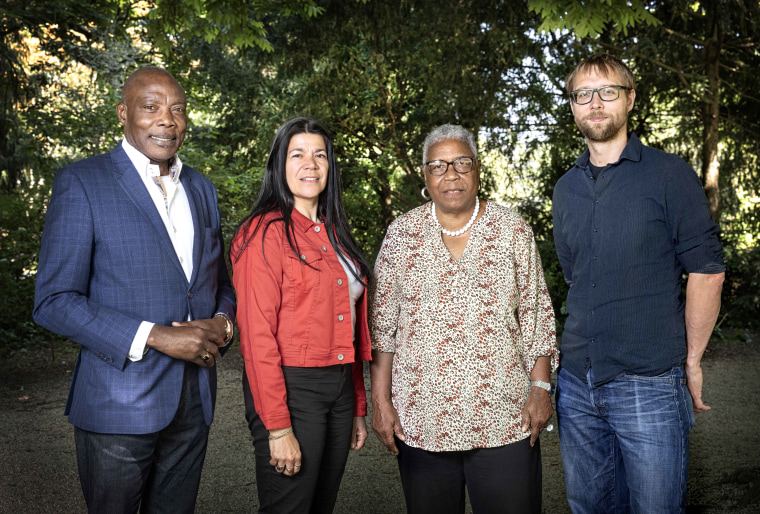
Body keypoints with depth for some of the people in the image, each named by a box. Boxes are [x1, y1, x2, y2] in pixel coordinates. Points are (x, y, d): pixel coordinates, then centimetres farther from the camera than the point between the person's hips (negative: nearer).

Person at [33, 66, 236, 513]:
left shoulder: (202, 189, 10)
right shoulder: (81, 183, -8)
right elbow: (53, 303, -12)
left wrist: (223, 323, -6)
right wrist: (155, 337, -21)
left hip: (194, 400, 5)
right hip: (119, 406, -5)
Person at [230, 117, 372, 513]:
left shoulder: (333, 232, 13)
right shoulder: (265, 232, -10)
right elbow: (258, 335, -15)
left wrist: (358, 409, 14)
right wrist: (278, 428, -18)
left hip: (340, 389, 8)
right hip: (291, 390, -7)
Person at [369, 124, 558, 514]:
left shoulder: (513, 230, 4)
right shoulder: (401, 234, 4)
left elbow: (536, 313, 5)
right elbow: (382, 323, 4)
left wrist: (540, 387, -1)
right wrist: (380, 400, 0)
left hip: (504, 417, 0)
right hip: (421, 419, 1)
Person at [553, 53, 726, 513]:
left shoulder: (668, 174, -4)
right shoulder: (566, 189, 11)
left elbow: (707, 270, -5)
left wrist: (691, 361, -4)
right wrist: (590, 348, 15)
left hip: (650, 384, -5)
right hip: (577, 382, 5)